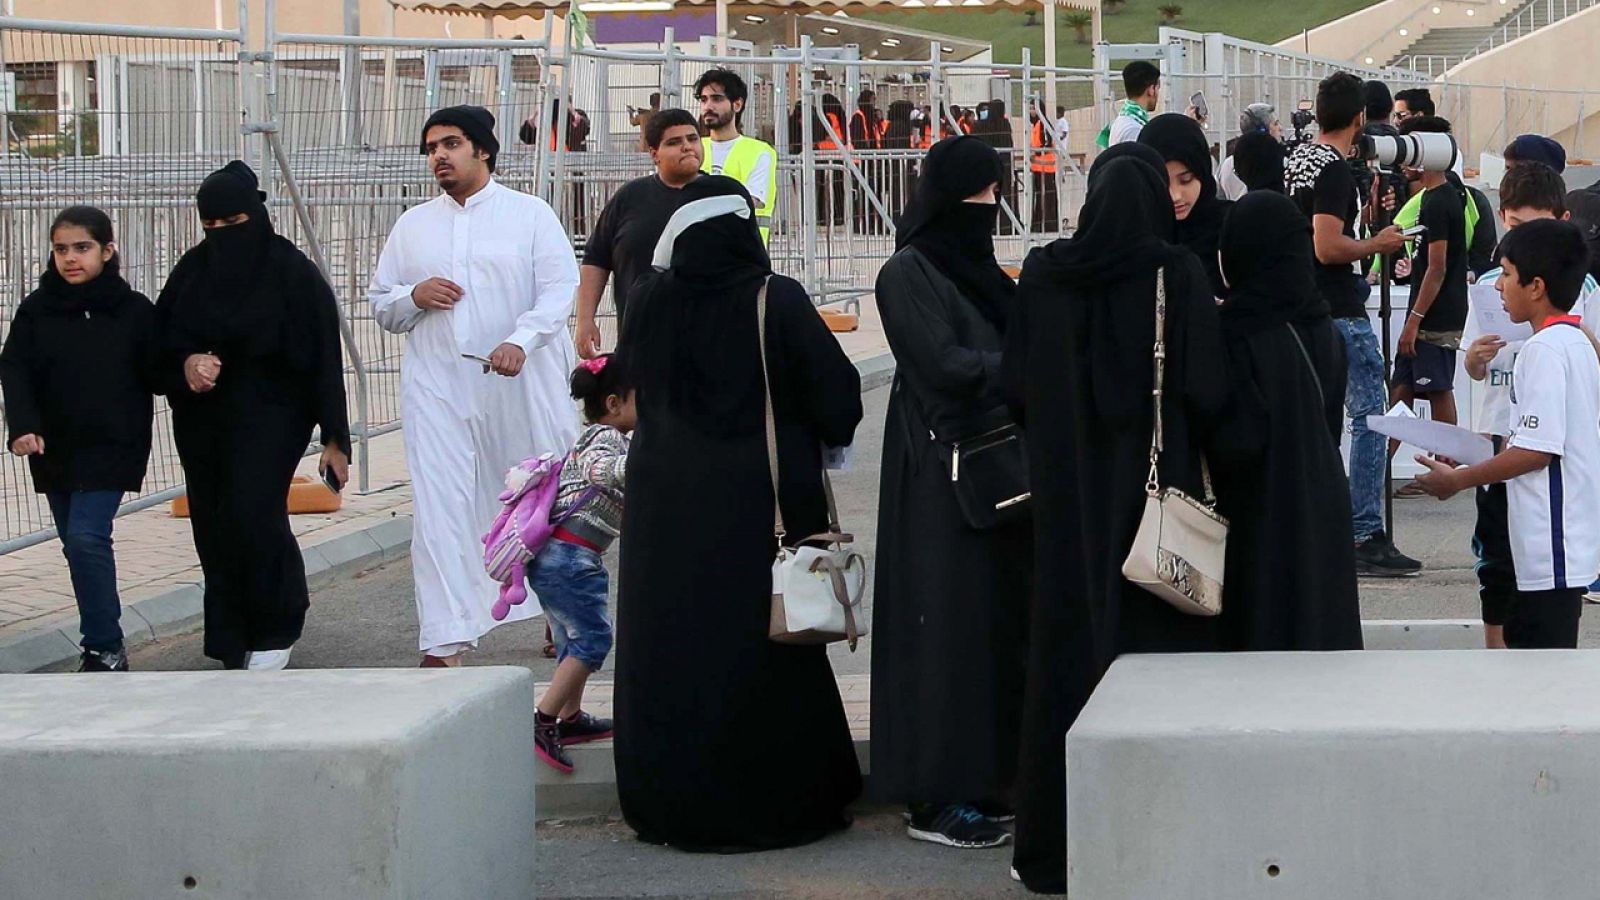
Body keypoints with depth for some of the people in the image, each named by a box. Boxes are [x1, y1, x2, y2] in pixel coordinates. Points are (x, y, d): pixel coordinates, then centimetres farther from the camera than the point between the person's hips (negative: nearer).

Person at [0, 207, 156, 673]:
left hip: (111, 446, -4)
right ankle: (104, 644, 24)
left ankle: (105, 649, -7)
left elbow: (156, 374, 0)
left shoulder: (134, 311, -4)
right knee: (75, 543, 11)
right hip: (54, 448, 4)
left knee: (87, 537, -16)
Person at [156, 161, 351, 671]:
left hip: (267, 422, -5)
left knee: (252, 517, -15)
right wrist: (185, 364, -13)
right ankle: (235, 643, 13)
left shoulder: (290, 272, -6)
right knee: (214, 529, 3)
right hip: (202, 422, 5)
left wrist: (334, 437, -9)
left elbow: (322, 356, -7)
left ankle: (275, 631, 5)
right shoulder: (193, 270, 8)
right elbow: (160, 341, 12)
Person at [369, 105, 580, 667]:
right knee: (440, 509, -8)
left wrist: (520, 340, -23)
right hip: (437, 385, 2)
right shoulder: (412, 226, 16)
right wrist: (414, 295, -5)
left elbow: (560, 288, -7)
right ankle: (444, 642, -10)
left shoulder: (530, 215, 4)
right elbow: (380, 307, 18)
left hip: (523, 384, -2)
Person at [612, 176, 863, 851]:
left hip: (664, 506, 4)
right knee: (758, 650, 4)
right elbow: (838, 391, -10)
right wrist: (828, 434, 10)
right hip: (755, 506, -3)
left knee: (670, 646, 10)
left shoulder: (651, 301, -2)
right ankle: (776, 803, 10)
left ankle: (669, 804, 16)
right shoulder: (775, 301, -14)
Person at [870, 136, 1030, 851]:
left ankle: (980, 777, 14)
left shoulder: (975, 266, 16)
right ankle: (934, 798, -2)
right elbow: (945, 364, -17)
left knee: (1000, 617, 7)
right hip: (941, 471, -8)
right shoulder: (908, 274, -9)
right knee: (949, 620, -7)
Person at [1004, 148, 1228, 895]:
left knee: (1069, 646, 8)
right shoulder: (1179, 275, -8)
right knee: (1154, 650, 4)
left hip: (1068, 497, 2)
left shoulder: (1044, 275, -2)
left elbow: (1016, 387, 1)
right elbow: (1207, 391, -12)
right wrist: (1181, 437, 8)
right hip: (1155, 490, -2)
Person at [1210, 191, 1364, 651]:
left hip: (1260, 514, -7)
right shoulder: (1324, 329, 4)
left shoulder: (1237, 332, -17)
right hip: (1323, 505, 7)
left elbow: (1239, 437, -19)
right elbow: (1333, 424, 11)